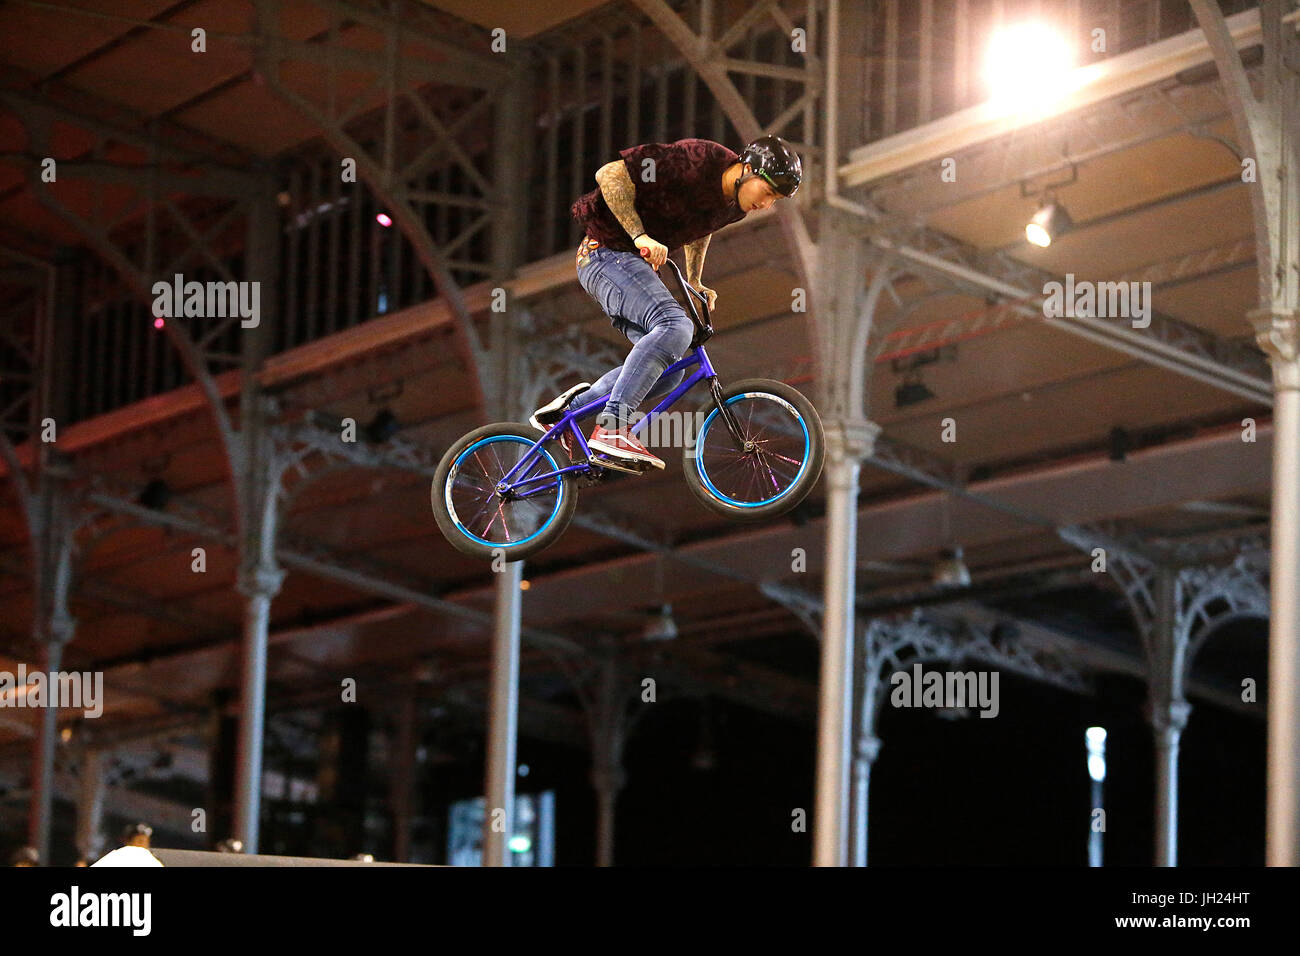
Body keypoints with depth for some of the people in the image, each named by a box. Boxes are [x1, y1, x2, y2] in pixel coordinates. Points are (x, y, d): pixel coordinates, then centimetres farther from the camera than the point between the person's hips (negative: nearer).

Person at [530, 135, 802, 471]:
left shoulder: (734, 205, 4)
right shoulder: (696, 160, -22)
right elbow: (610, 175, -21)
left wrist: (695, 283, 21)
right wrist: (641, 236, -25)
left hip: (633, 264, 9)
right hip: (608, 252, -9)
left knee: (668, 373, 1)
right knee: (675, 326, -30)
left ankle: (571, 409, 12)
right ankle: (611, 429, -33)